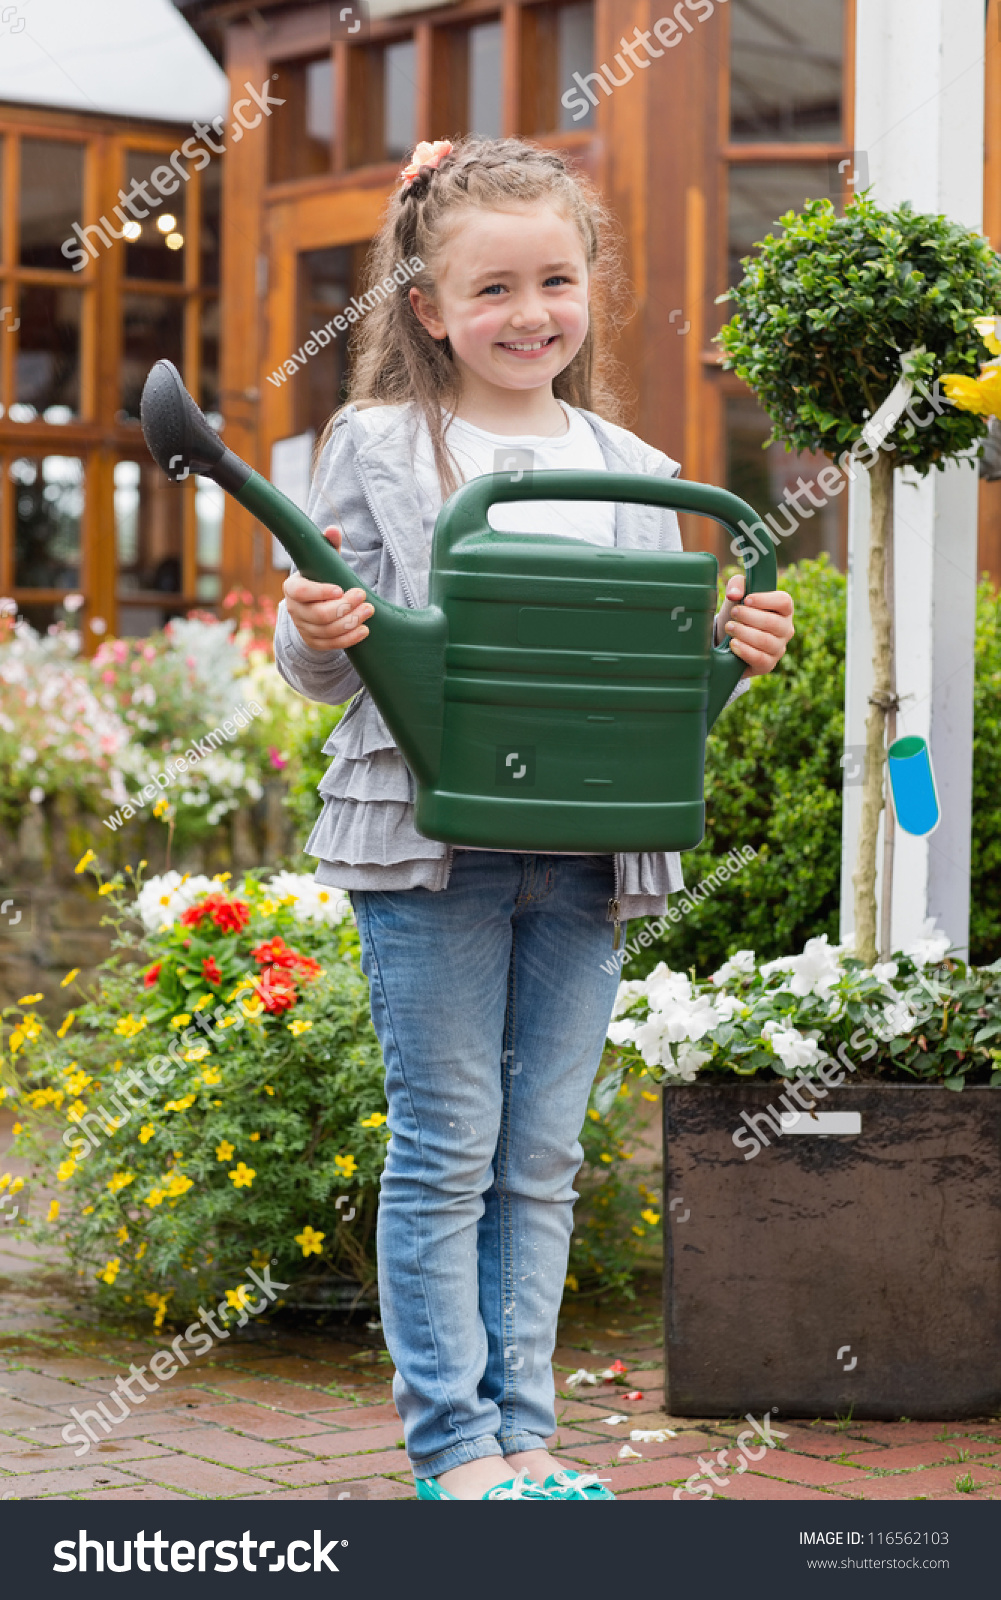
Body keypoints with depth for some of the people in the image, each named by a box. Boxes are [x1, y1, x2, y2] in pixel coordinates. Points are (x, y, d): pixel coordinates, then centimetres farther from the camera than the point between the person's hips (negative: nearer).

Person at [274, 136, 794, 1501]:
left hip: (583, 848, 4)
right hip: (430, 840, -4)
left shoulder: (633, 473, 13)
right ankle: (452, 1443, 10)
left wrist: (735, 649, -5)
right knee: (446, 1151, 0)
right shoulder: (379, 450, 1)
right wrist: (315, 636, -21)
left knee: (543, 1157, 9)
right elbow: (322, 666, 1)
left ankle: (522, 1429, 18)